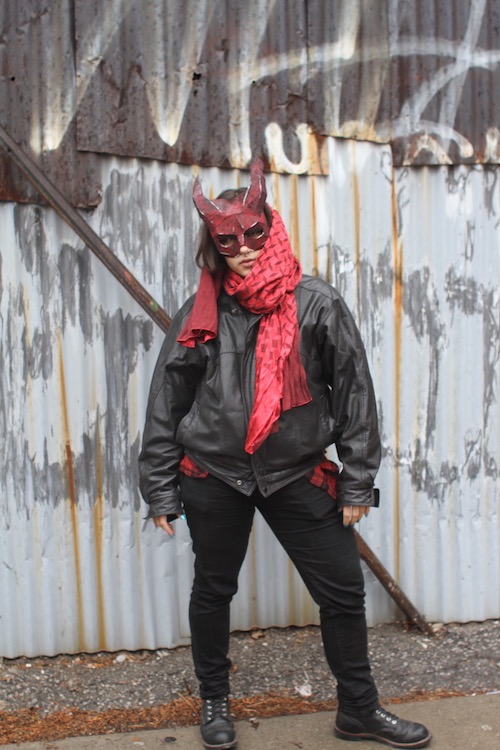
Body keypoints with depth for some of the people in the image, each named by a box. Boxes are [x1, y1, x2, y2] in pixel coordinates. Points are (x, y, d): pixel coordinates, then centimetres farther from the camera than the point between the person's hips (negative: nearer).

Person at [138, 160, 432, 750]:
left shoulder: (316, 304, -5)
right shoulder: (200, 313, -2)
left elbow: (353, 391, -2)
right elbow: (165, 403, 2)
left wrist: (357, 480, -3)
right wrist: (160, 489, 2)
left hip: (297, 475, 0)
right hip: (213, 476, 1)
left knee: (343, 589, 6)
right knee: (213, 589, 14)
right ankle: (214, 701, 40)